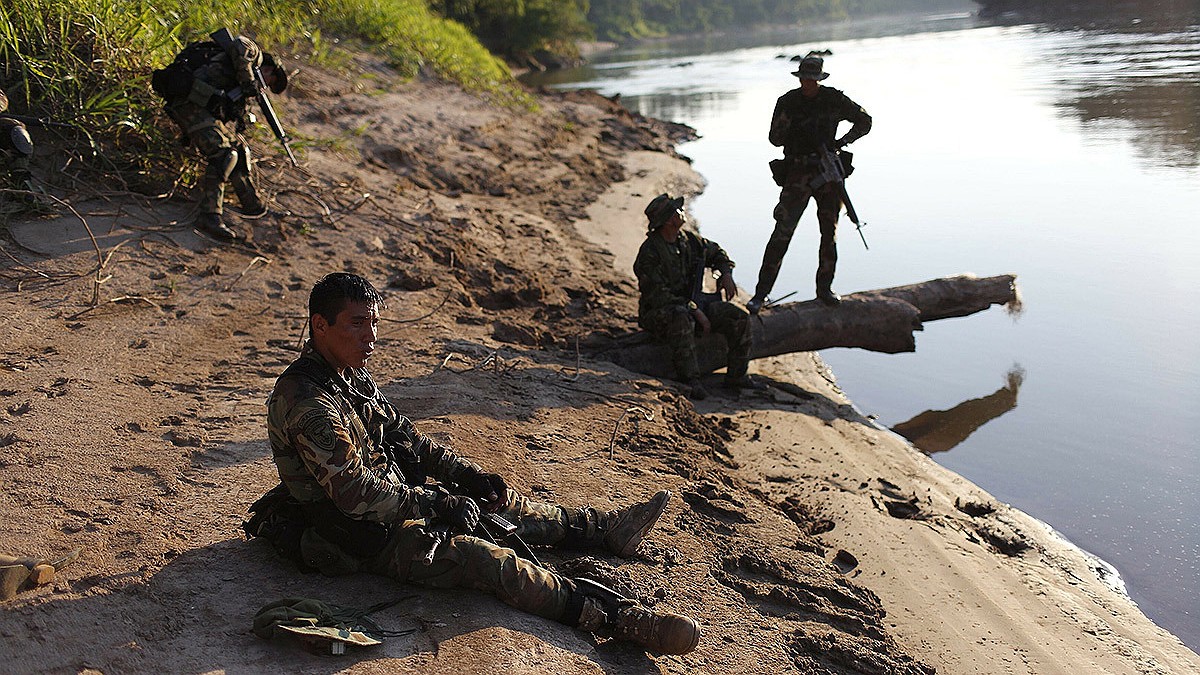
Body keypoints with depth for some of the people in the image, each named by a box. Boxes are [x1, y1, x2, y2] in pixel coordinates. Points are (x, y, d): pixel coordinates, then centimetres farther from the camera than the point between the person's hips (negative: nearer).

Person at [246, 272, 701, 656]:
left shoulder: (349, 374, 5)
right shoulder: (309, 402, -26)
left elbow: (402, 435, 13)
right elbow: (353, 491, -29)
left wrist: (467, 475, 5)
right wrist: (434, 504, -22)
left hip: (394, 496, 10)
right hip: (363, 538, -10)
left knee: (499, 500, 14)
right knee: (487, 560, -20)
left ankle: (607, 529, 29)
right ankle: (620, 619, -23)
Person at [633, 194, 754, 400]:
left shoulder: (687, 240, 4)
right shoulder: (649, 252, -18)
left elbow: (716, 252, 25)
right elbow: (659, 296, -22)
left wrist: (726, 273, 5)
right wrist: (695, 311, -25)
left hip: (692, 304, 7)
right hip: (659, 312, -7)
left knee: (740, 318, -9)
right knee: (681, 317, -42)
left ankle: (736, 375, 0)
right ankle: (690, 379, -39)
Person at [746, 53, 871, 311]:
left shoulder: (834, 99, 3)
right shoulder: (788, 102, 0)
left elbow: (864, 121, 13)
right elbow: (775, 140, -3)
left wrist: (842, 141, 0)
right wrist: (787, 123, -23)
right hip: (798, 173, -2)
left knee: (829, 233, 6)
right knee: (782, 233, -10)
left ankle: (825, 289, 20)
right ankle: (761, 292, -7)